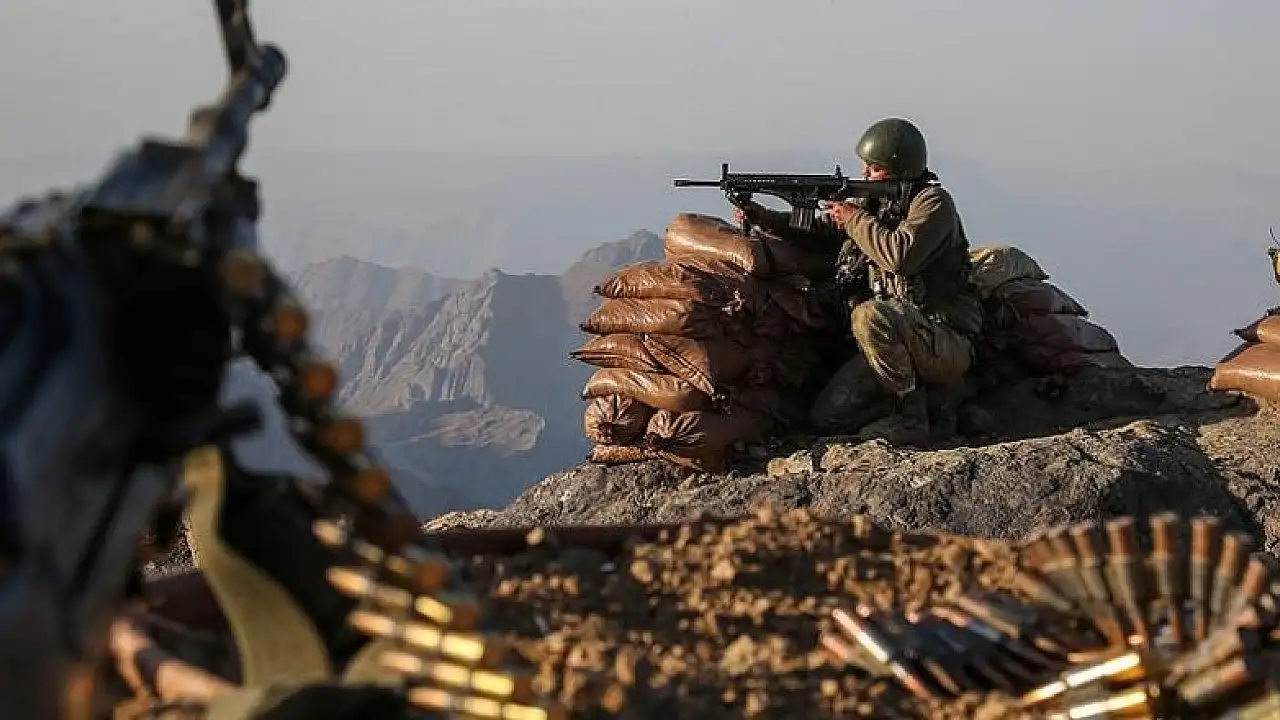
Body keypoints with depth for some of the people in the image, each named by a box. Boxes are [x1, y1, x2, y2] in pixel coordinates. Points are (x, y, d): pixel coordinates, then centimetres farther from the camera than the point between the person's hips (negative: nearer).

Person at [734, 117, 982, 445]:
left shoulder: (933, 201, -11)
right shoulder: (877, 203, 13)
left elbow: (900, 255, -28)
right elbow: (819, 232, 20)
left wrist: (855, 218, -14)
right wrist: (762, 216, 6)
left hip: (947, 342, -8)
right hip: (898, 340, 8)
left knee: (868, 316, -36)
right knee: (827, 417, -4)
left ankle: (912, 418, -20)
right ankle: (929, 393, 10)